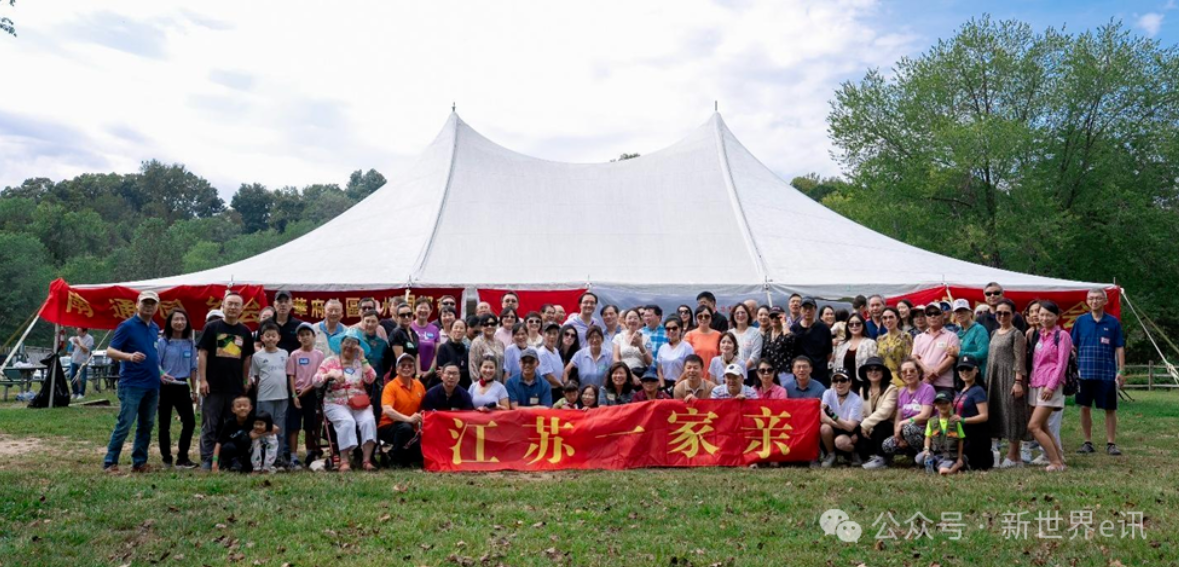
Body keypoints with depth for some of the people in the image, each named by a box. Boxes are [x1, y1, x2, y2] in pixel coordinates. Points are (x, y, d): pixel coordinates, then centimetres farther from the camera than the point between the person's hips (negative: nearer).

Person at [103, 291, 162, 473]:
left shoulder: (155, 328, 13)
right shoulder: (127, 326, -6)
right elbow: (110, 351, -10)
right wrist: (130, 356, -28)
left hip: (152, 385, 6)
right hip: (131, 384, -6)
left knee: (146, 426, 10)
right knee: (124, 424, -6)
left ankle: (139, 462, 18)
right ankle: (110, 462, 3)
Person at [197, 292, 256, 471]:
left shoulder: (245, 332, 9)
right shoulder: (212, 328, 0)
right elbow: (202, 354, -3)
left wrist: (245, 382, 9)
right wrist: (202, 380, -9)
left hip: (236, 388, 3)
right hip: (213, 387, -3)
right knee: (209, 426, 2)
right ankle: (206, 460, 8)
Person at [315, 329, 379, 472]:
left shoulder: (360, 362, 15)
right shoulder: (330, 361, 9)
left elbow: (371, 379, -3)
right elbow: (315, 381, -1)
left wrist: (362, 359, -4)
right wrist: (330, 375, -18)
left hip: (359, 403, 2)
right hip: (336, 403, -2)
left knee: (369, 421, -27)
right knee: (347, 422, -32)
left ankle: (367, 460, -23)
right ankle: (344, 461, -26)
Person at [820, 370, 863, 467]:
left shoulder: (856, 400, -16)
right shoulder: (828, 394, -9)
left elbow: (850, 427, -24)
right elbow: (822, 417, -20)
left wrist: (833, 416, -40)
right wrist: (843, 425, -26)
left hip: (851, 433, -3)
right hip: (835, 430, 3)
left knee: (841, 441, -35)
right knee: (825, 428, -31)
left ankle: (854, 454, 1)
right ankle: (831, 454, -4)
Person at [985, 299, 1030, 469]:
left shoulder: (1016, 334, -5)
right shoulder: (994, 334, 16)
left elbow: (1019, 360, -11)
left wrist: (1018, 381, -18)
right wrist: (987, 379, 16)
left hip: (1010, 376, -7)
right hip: (995, 377, 7)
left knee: (1012, 414, -4)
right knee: (1000, 414, 8)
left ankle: (1012, 457, 1)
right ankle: (1015, 457, 15)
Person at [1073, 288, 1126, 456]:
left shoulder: (1113, 322, 0)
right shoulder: (1081, 321, 3)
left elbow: (1119, 348, 2)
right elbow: (1073, 346, 7)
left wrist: (1121, 371, -3)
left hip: (1107, 373, -1)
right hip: (1084, 372, 1)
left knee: (1110, 409, 3)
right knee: (1085, 407, 6)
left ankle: (1111, 443, 13)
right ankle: (1087, 442, 16)